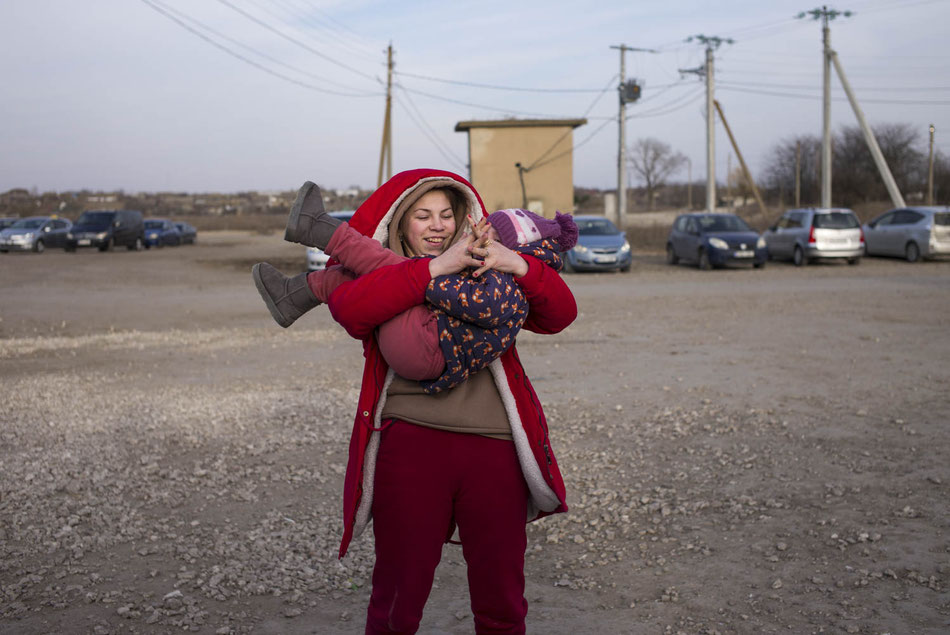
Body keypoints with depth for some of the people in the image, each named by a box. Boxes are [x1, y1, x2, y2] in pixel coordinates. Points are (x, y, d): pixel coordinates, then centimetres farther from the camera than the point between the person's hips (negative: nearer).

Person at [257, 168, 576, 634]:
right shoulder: (379, 275, 10)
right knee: (398, 597, 6)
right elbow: (348, 308, -14)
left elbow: (561, 314, 6)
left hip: (494, 446, 2)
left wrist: (519, 265, -11)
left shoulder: (488, 274, 15)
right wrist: (434, 268, -17)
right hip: (411, 442, -2)